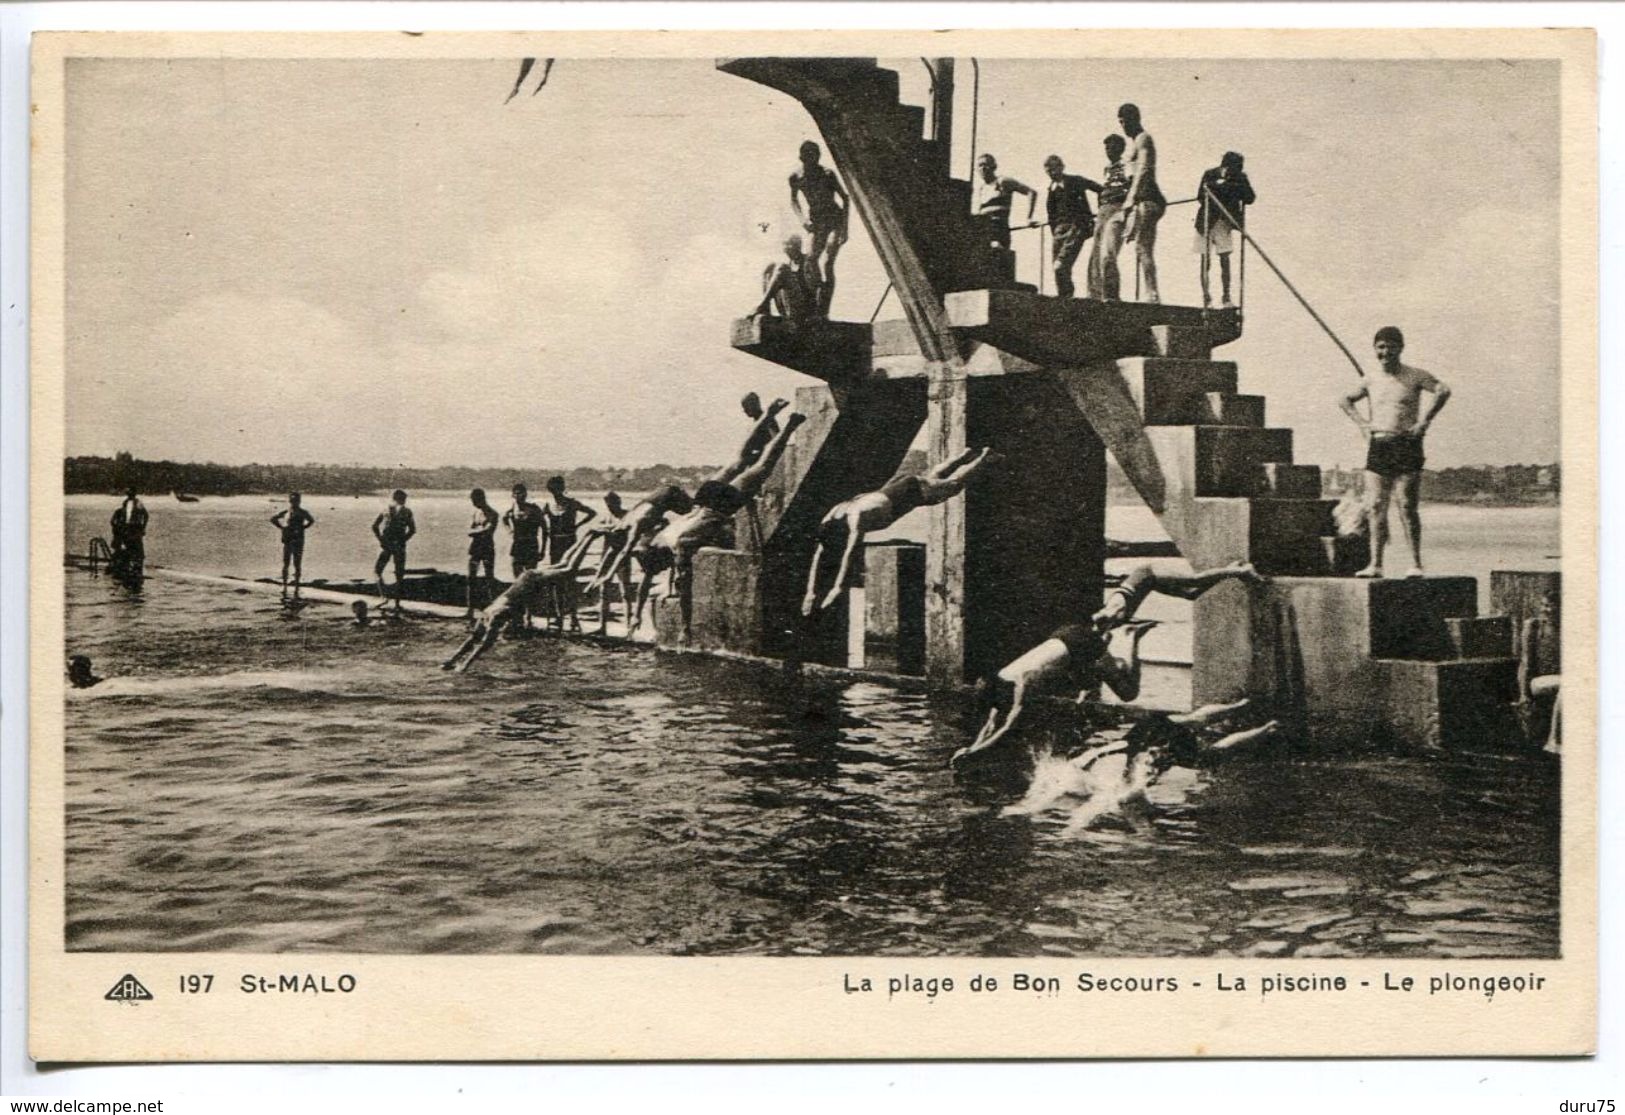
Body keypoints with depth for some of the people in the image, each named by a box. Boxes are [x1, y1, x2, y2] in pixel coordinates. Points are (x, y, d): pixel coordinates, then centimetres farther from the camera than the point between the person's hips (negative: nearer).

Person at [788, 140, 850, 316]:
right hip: (817, 223, 5)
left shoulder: (827, 174, -13)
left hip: (835, 220, -5)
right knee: (810, 259, -8)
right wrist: (802, 219, -2)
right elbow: (794, 201, 16)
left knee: (827, 263, -17)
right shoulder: (795, 177, -2)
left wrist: (845, 227, -14)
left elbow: (845, 198, -7)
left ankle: (824, 311, -20)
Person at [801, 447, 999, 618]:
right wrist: (810, 591, -31)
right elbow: (818, 555, -20)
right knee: (931, 476, 33)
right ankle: (966, 455, 57)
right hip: (893, 487, 6)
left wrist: (837, 589, -58)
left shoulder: (855, 517, -43)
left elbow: (850, 552, -52)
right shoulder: (831, 517, -22)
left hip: (912, 491, -6)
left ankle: (983, 457, 44)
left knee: (953, 484, 20)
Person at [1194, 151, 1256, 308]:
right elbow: (1201, 197, -17)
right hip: (1207, 224, -1)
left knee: (1225, 261, -3)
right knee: (1205, 263, 1)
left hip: (1225, 224, 1)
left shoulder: (1240, 177, -4)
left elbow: (1250, 198, -13)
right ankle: (1206, 297, 10)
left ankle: (1226, 298, 3)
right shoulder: (1210, 175, -10)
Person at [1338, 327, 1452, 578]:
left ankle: (1416, 563, -2)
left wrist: (1424, 421, -16)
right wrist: (1361, 423, 12)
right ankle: (1375, 564, 1)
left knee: (1407, 506, -6)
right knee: (1377, 506, 0)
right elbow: (1346, 400, 27)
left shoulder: (1414, 376, -1)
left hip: (1407, 444, -4)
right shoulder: (1371, 381, 12)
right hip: (1378, 446, 4)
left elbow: (1443, 390, -13)